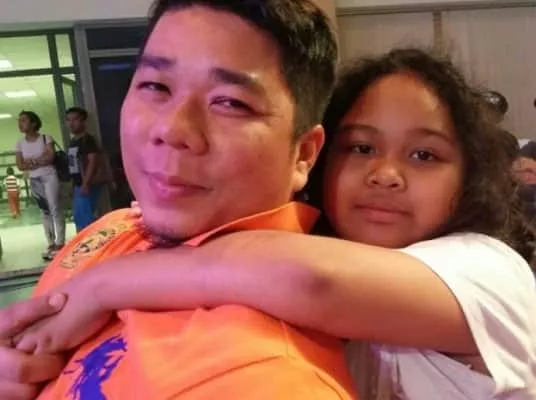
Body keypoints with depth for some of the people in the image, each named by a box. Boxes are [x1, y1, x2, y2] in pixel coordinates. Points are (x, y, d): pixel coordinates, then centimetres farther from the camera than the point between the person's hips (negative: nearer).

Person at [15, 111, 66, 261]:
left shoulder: (46, 138, -3)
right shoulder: (20, 143, 8)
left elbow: (51, 157, -14)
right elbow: (20, 166, 2)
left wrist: (31, 161, -11)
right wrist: (40, 161, -13)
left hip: (49, 177, -4)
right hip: (34, 180, 4)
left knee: (55, 209, -7)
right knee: (45, 212, 7)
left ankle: (59, 243, -4)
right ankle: (51, 244, 11)